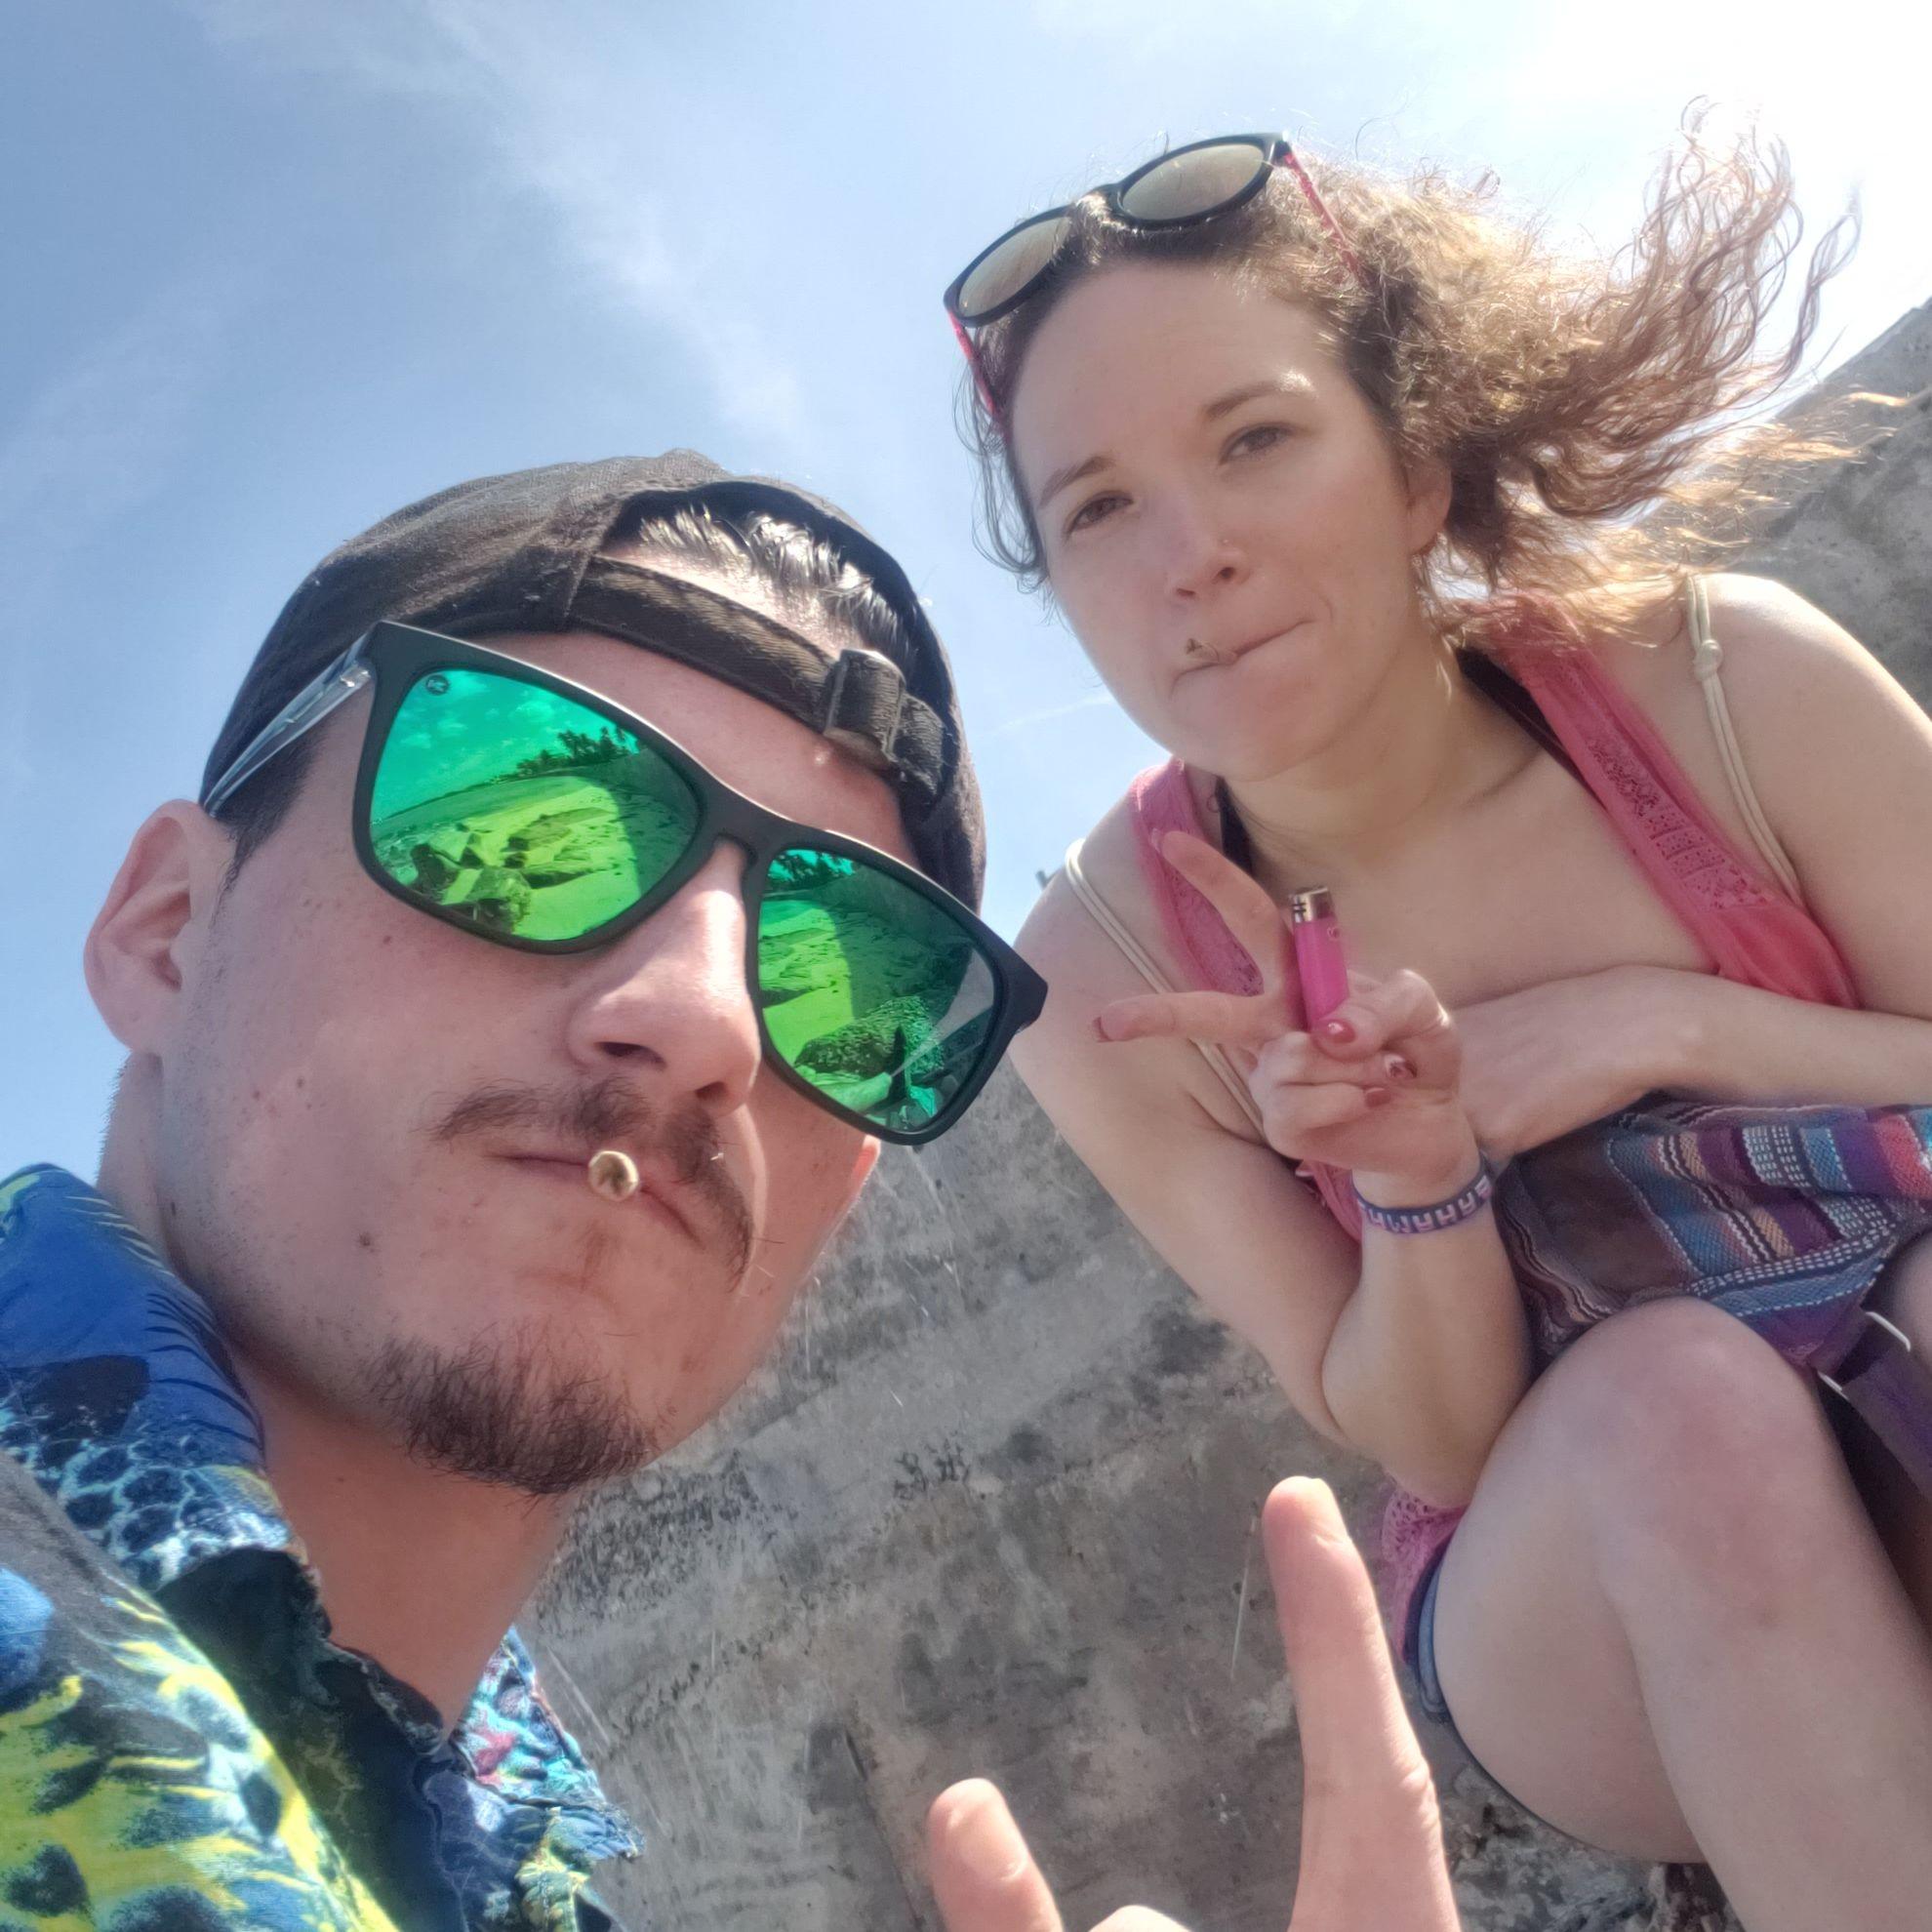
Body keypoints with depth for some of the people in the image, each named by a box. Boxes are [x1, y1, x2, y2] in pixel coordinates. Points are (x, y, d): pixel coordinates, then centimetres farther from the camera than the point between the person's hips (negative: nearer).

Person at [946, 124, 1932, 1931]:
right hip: (1583, 1593, 0)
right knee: (1672, 1395, -33)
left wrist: (1667, 1028, -22)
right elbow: (1432, 1444, -9)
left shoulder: (1728, 684, -17)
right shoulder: (1105, 970, -16)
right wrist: (1418, 1180, -30)